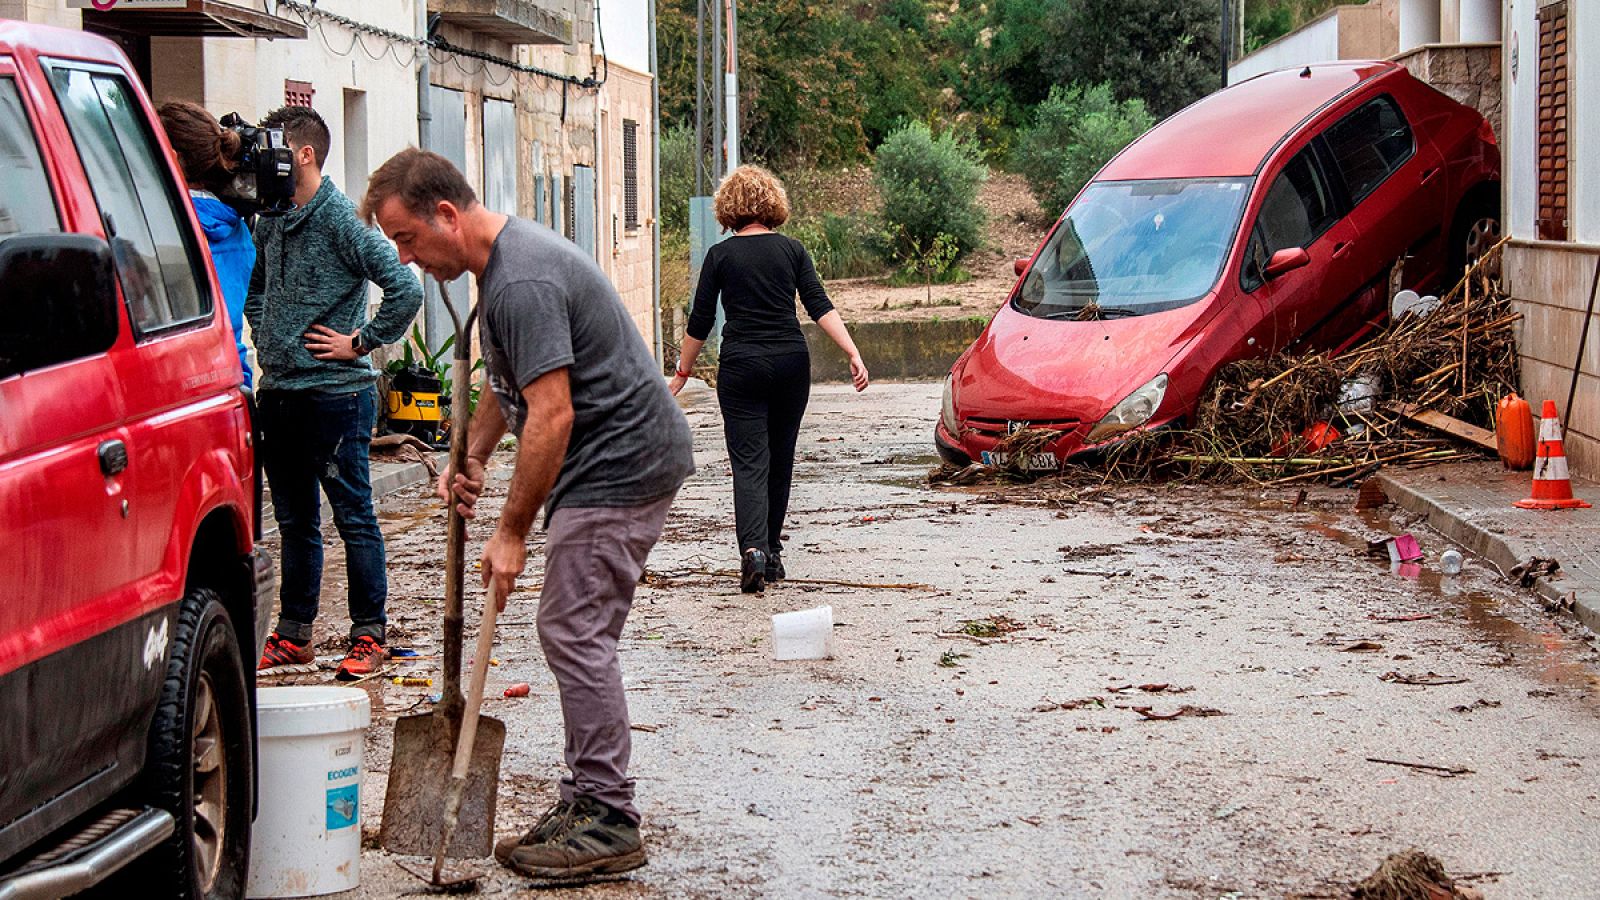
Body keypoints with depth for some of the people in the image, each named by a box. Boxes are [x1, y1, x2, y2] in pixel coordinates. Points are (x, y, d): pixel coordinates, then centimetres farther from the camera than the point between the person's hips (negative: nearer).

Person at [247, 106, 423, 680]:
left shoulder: (343, 220, -13)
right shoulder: (270, 223, 11)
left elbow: (405, 290, -21)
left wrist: (361, 341, -14)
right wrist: (264, 339, 16)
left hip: (335, 393, -8)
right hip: (279, 394, 8)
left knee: (354, 518, 0)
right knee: (294, 520, 14)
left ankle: (369, 635, 7)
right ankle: (293, 634, 22)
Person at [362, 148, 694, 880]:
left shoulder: (522, 282, -22)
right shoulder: (502, 260, 13)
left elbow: (552, 415, -25)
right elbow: (506, 381, 27)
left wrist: (512, 531, -20)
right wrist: (471, 458, 14)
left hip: (618, 464, -11)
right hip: (614, 460, 11)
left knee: (574, 634, -10)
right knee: (577, 635, 11)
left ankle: (608, 822, -5)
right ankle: (587, 803, 16)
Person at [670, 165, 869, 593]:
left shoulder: (720, 255, -1)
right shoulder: (792, 249, 4)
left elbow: (700, 321, 2)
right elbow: (820, 306, -5)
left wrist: (682, 373, 12)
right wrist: (853, 354, -7)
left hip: (741, 365, -2)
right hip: (791, 362, 2)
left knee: (749, 462, -5)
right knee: (780, 459, 15)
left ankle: (752, 549, -25)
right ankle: (771, 552, 21)